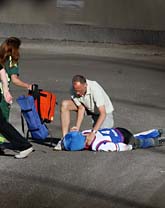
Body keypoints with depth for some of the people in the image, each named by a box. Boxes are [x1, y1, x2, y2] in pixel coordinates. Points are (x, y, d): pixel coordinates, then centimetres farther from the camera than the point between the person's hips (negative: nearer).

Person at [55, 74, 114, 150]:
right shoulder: (74, 90, -23)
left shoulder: (95, 89, -38)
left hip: (104, 110, -4)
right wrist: (77, 127, -30)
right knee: (65, 104, -18)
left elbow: (103, 113, -40)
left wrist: (93, 132, -47)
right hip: (88, 107, 5)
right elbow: (81, 108, -17)